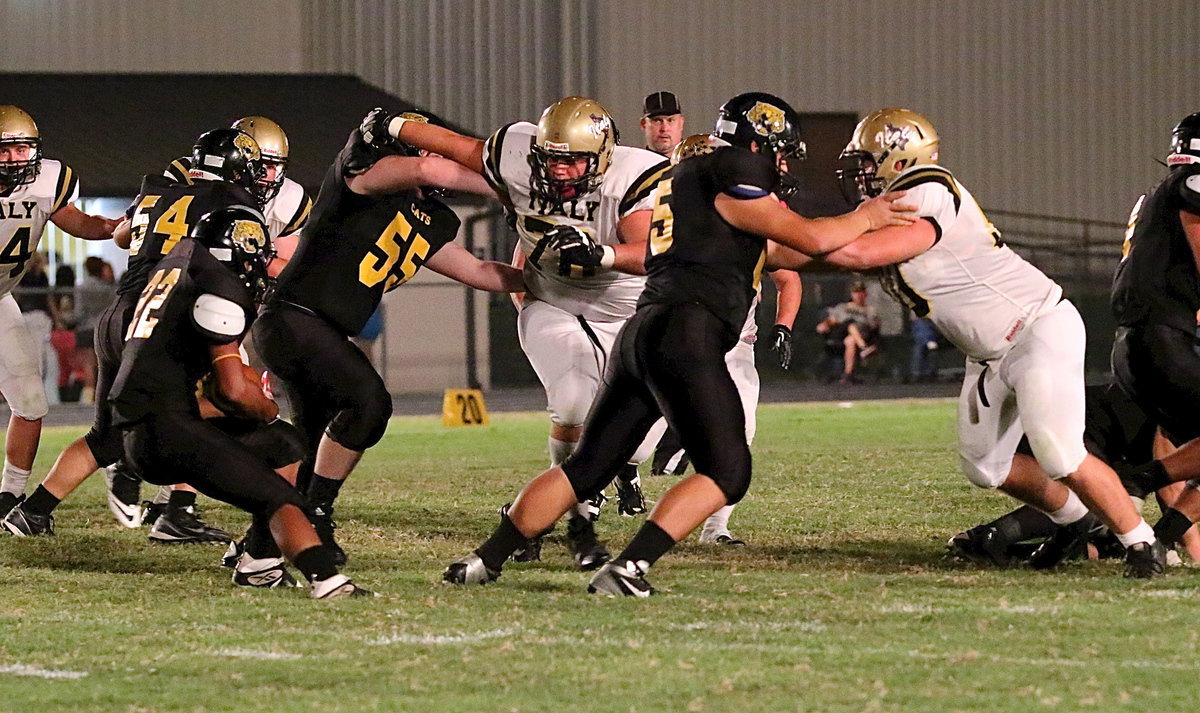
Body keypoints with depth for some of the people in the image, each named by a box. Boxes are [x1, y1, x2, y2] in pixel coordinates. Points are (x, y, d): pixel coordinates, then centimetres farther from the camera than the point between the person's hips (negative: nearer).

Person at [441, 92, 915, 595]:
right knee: (727, 472, -7)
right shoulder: (731, 176, -1)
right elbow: (811, 238, -2)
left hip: (641, 331, 9)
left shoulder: (685, 175, 27)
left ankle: (483, 560, 11)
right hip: (684, 335, -9)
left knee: (585, 469, 13)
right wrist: (866, 218, 13)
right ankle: (627, 568, -19)